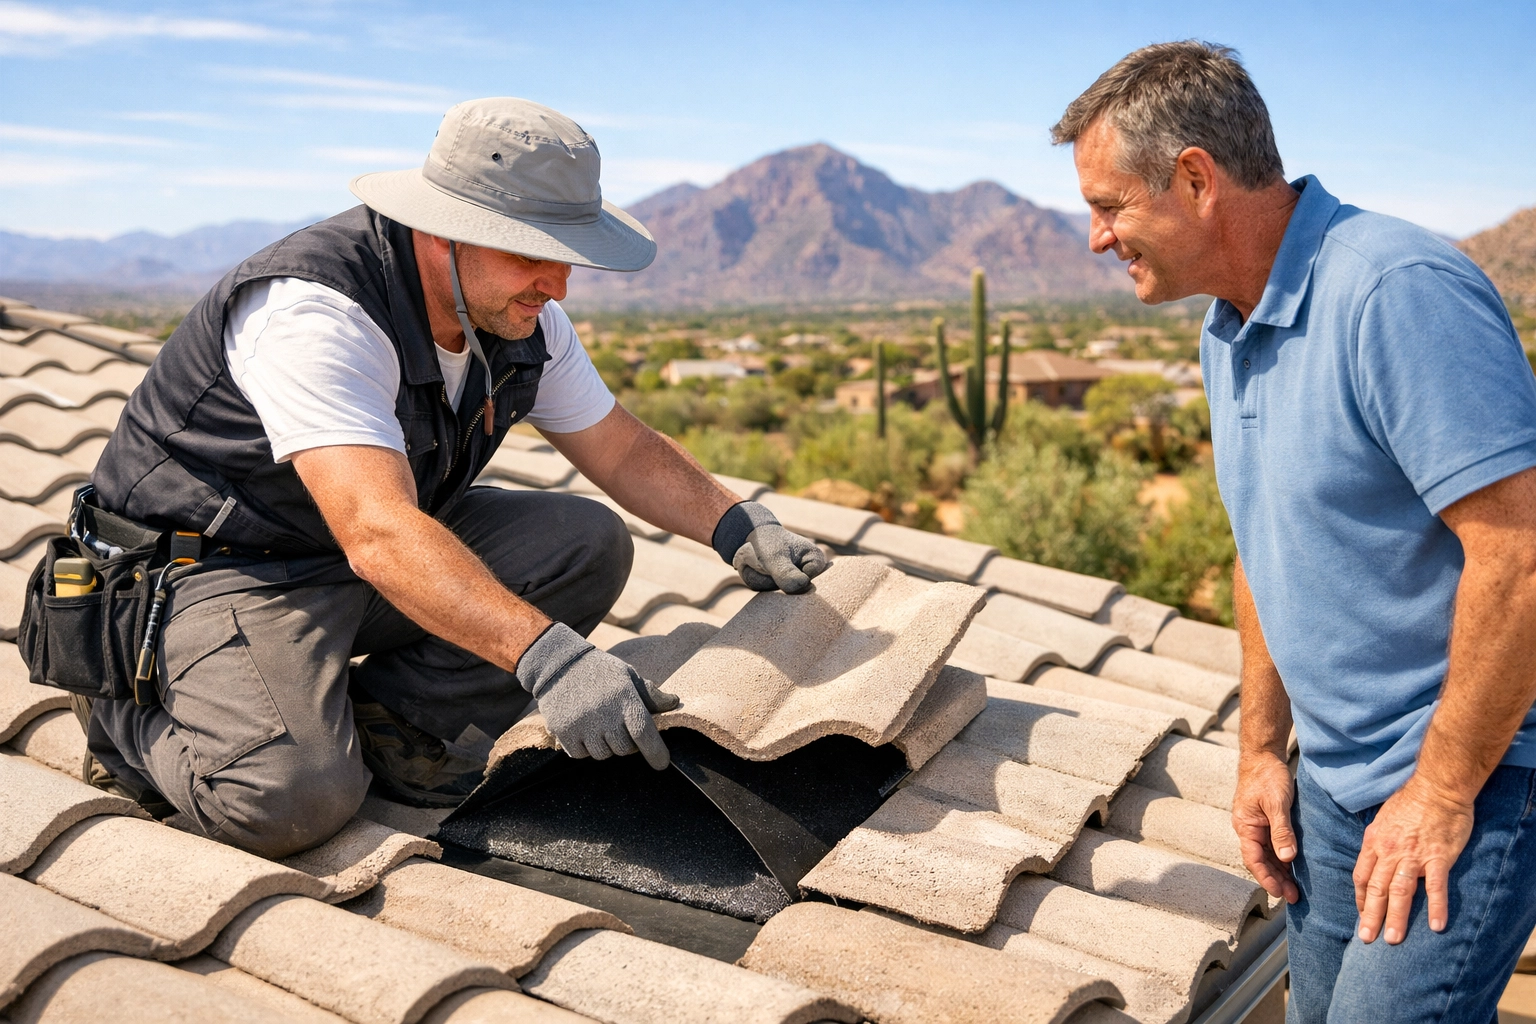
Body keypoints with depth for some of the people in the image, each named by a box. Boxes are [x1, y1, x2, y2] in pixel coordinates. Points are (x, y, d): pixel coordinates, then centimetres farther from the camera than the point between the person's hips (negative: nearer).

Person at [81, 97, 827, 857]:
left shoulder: (520, 313, -6)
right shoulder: (313, 311, -31)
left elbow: (621, 451, 5)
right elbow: (379, 535, -43)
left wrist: (737, 527, -11)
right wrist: (547, 656, -52)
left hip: (390, 551, 8)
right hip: (225, 566, -7)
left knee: (588, 544, -9)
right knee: (293, 798, -30)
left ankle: (390, 723, -4)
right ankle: (135, 719, 2)